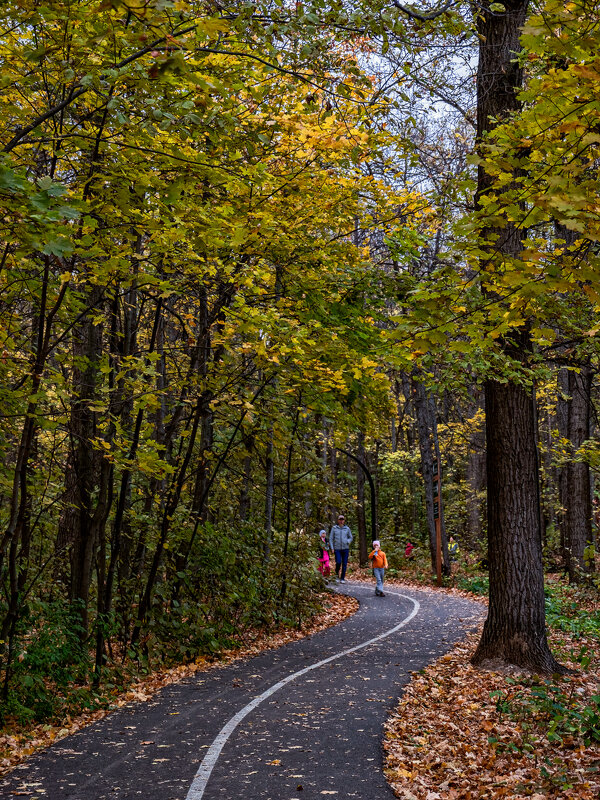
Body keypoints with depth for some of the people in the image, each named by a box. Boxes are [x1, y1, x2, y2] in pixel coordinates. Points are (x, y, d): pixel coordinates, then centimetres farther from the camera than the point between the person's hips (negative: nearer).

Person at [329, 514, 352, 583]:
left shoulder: (347, 528, 6)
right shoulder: (334, 528, 3)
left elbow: (350, 537, 16)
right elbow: (331, 538, 5)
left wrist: (347, 542, -5)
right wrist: (332, 548, -2)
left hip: (345, 548, 2)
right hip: (337, 549, -1)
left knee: (344, 564, 1)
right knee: (338, 562, -14)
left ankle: (343, 578, 10)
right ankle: (337, 573, 15)